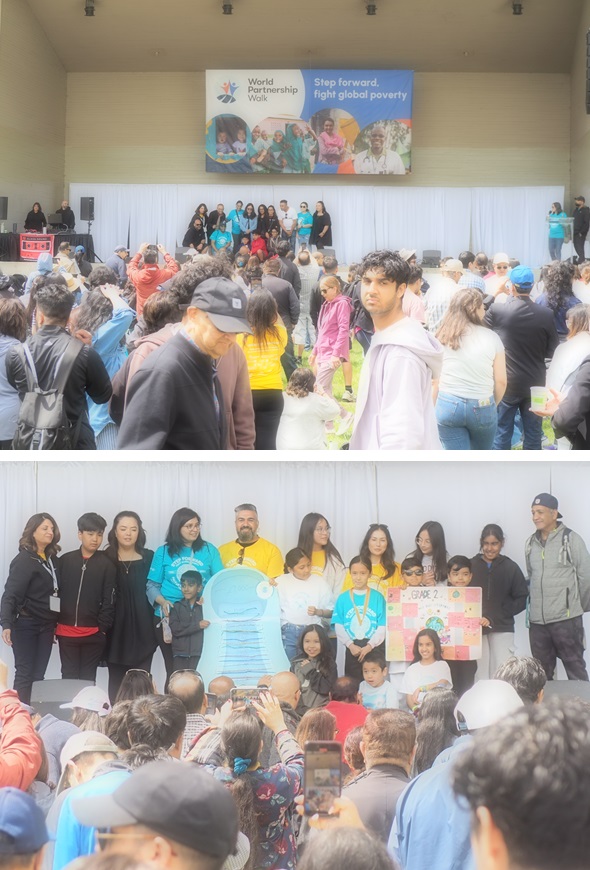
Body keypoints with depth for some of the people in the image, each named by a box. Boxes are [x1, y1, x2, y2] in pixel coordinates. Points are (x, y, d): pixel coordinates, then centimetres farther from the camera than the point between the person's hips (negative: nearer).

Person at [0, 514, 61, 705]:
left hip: (46, 625, 6)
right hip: (26, 625, -6)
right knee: (25, 674, -3)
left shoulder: (53, 560, 7)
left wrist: (56, 622, 9)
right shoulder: (24, 560, -13)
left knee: (39, 675, 7)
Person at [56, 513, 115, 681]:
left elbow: (109, 600, -2)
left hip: (93, 633, -2)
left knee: (88, 679, 6)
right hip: (66, 631, 2)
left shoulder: (107, 564, 0)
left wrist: (102, 628, -9)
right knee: (68, 678, 8)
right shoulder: (65, 560, 5)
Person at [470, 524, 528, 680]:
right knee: (482, 673, -1)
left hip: (503, 628, 0)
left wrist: (501, 614, -7)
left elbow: (522, 598, 5)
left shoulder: (510, 567, 4)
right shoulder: (471, 566, 3)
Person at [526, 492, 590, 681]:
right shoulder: (531, 544, 10)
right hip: (537, 621, 5)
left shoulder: (571, 539, -7)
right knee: (542, 673, 12)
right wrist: (536, 605, 10)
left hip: (566, 620, -5)